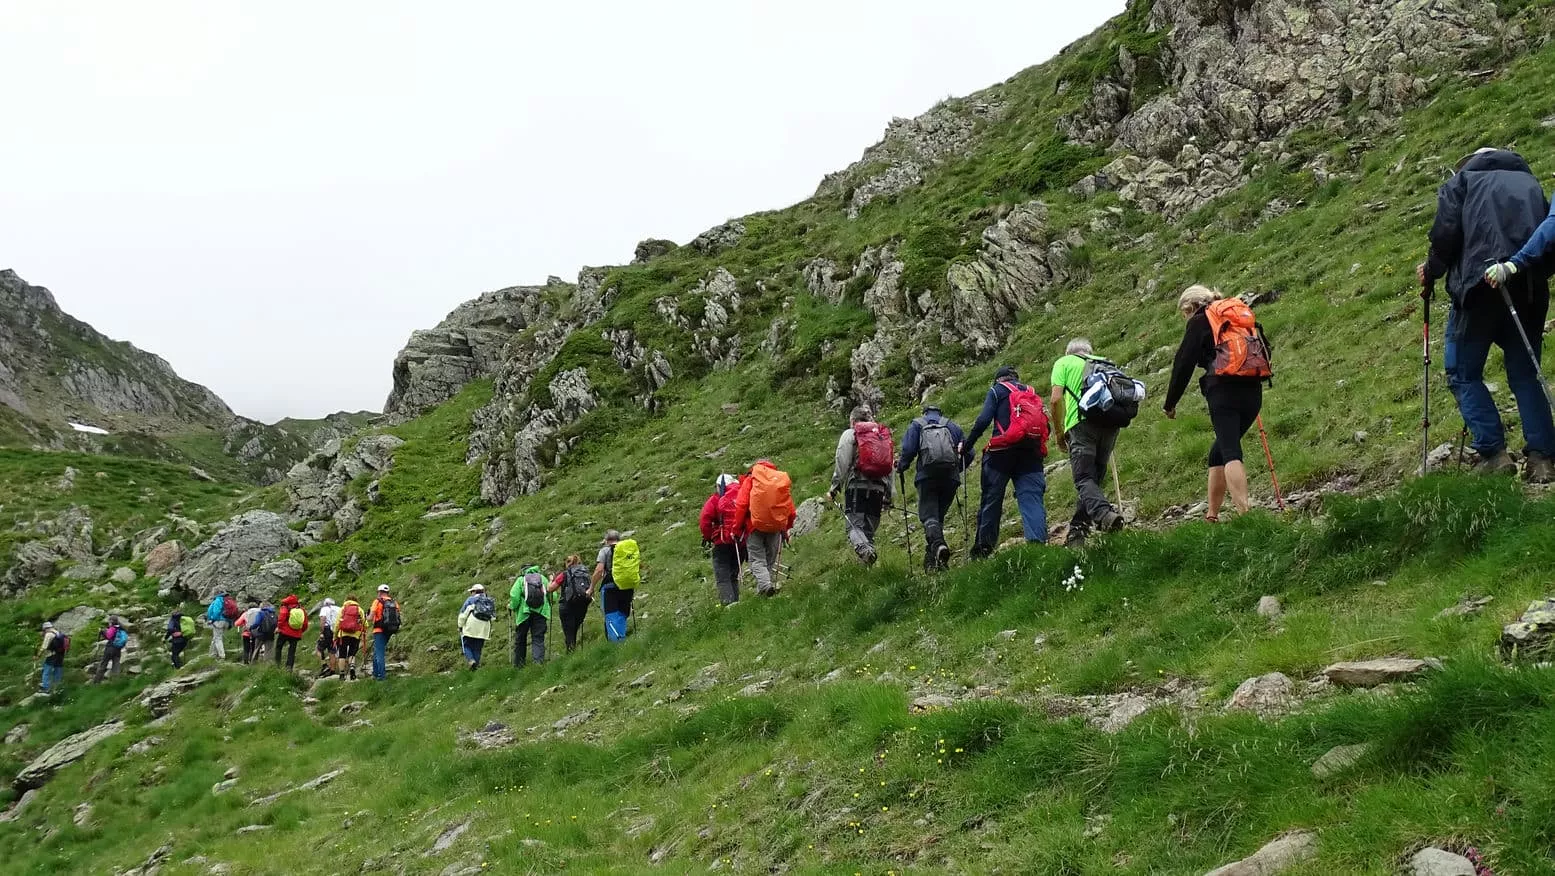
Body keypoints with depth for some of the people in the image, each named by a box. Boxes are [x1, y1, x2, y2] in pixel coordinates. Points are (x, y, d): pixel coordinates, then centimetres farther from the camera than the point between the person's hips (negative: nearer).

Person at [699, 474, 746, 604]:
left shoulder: (716, 498, 1)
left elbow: (705, 519, -7)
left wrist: (707, 537, 6)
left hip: (723, 541, -4)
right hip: (742, 542, 4)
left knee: (722, 577, -2)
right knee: (734, 575, 17)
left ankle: (727, 601, -15)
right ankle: (735, 601, 13)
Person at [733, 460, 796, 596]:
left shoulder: (750, 480, 3)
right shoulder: (783, 480, 13)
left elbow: (741, 505, -7)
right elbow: (790, 510, 13)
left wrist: (737, 528, -1)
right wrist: (786, 529, 25)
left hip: (755, 526, -3)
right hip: (775, 528, 3)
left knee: (757, 560, -2)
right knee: (771, 561, 16)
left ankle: (765, 585, -23)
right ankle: (771, 585, 10)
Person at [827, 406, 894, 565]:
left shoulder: (849, 434, 7)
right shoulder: (884, 435, 22)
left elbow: (842, 464, -4)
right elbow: (890, 468, 20)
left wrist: (834, 488, -1)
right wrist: (888, 497, 22)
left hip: (856, 486, -4)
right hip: (878, 488, 4)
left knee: (854, 524, -9)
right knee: (870, 527, 10)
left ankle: (863, 548, -36)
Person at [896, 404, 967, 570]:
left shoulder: (917, 425, 14)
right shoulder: (952, 425, 22)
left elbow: (908, 449, -2)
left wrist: (901, 468, 13)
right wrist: (957, 469, 29)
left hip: (927, 476, -3)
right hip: (951, 477, 3)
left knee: (929, 515, -8)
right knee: (939, 514, 13)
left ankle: (938, 544, -35)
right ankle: (932, 557, 10)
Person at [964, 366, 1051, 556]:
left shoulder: (997, 391, 9)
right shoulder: (1033, 394, 23)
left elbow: (984, 420, -5)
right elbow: (1046, 426, 15)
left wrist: (967, 446, 0)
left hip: (1003, 451, -3)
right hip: (1032, 453, 4)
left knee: (991, 499, 3)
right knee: (1032, 497, -3)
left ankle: (983, 548, 5)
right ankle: (1038, 541, -21)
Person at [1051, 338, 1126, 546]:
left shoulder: (1064, 362, 17)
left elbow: (1056, 399, 2)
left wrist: (1059, 432, 13)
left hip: (1082, 422, -4)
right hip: (1112, 423, 5)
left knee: (1084, 479, -11)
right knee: (1095, 478, 12)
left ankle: (1103, 513, -37)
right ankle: (1077, 530, 10)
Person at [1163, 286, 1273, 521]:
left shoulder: (1199, 322, 5)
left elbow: (1183, 365, 3)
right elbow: (1265, 346, 22)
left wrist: (1170, 403, 9)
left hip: (1223, 392, -7)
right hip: (1253, 391, 7)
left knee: (1230, 452, -13)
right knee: (1219, 451, 16)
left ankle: (1244, 513, -28)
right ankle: (1212, 515, 16)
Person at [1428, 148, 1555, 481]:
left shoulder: (1461, 181, 14)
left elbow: (1445, 233, -3)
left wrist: (1431, 272, 11)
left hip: (1478, 287, -4)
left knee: (1463, 374, 4)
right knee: (1525, 375, 10)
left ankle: (1493, 453, -5)